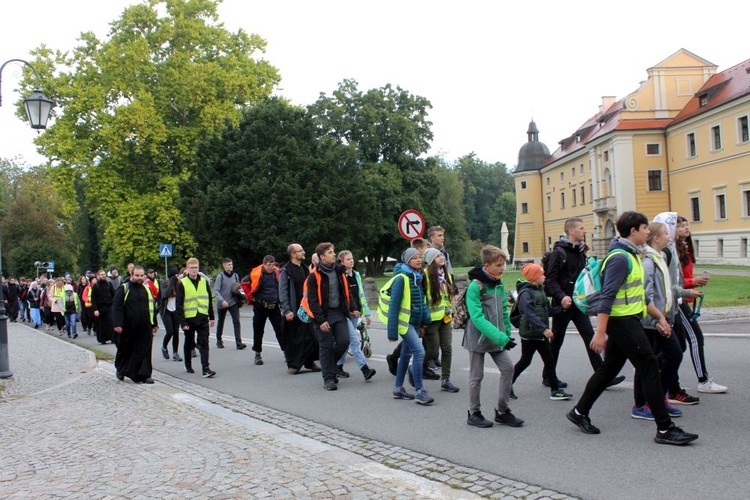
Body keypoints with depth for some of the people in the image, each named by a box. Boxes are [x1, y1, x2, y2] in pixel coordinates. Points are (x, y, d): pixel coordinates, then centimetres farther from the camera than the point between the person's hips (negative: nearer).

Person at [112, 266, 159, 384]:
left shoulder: (147, 289, 13)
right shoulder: (124, 289, -1)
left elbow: (152, 307, 18)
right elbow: (117, 307, -8)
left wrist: (154, 324, 16)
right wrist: (117, 324, -17)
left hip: (145, 328, 3)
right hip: (128, 329, -2)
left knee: (144, 351, -2)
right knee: (125, 350, 13)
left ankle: (144, 374, 1)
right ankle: (120, 370, 36)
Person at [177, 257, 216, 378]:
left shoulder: (204, 282, 6)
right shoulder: (182, 283, -5)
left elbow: (209, 300, 12)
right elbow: (179, 304, -6)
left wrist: (211, 317, 11)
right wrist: (182, 322, -12)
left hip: (203, 318, 2)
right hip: (189, 318, -2)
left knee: (204, 343, -6)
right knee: (189, 343, 14)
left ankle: (206, 369, -10)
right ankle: (188, 365, 32)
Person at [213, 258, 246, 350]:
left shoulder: (235, 275, 4)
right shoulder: (220, 276, -10)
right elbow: (216, 290, -15)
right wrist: (222, 300, -26)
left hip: (233, 302, 2)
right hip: (222, 304, -2)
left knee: (236, 321, -11)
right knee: (220, 322, 14)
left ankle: (238, 342, -15)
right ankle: (219, 340, 32)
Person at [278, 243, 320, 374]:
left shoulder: (305, 269, 14)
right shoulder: (286, 271, -7)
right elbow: (283, 292, -10)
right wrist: (287, 310, -17)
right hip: (292, 311, -6)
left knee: (311, 337, 2)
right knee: (292, 339, 1)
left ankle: (309, 362, 16)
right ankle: (292, 365, 12)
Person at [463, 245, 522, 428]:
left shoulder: (499, 284, 3)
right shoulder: (475, 286, -19)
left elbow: (504, 311, 12)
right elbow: (477, 318, -25)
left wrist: (507, 334, 7)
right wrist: (501, 338, -30)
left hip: (497, 337, 6)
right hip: (478, 338, -6)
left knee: (508, 368, 0)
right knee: (476, 376, 5)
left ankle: (502, 411, 14)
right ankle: (474, 414, 21)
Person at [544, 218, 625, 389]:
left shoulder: (581, 251, 12)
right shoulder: (559, 252, -12)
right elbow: (550, 279, -19)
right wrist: (561, 296, -31)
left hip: (579, 303, 7)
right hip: (563, 304, -7)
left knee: (590, 337, 1)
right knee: (556, 341, 5)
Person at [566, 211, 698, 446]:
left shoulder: (632, 255, 15)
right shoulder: (620, 258, -17)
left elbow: (638, 293, 24)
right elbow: (607, 296, -23)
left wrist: (659, 315, 22)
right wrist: (601, 332, -27)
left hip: (628, 321, 10)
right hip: (622, 322, -10)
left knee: (609, 369, 15)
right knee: (650, 368, -6)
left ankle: (580, 412, 25)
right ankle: (665, 429, 0)